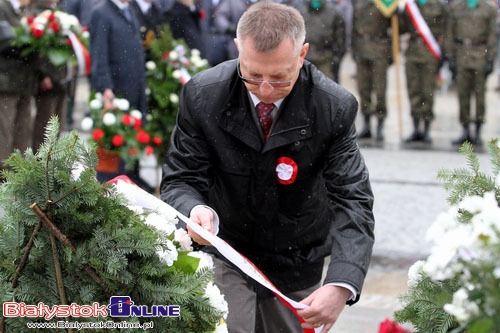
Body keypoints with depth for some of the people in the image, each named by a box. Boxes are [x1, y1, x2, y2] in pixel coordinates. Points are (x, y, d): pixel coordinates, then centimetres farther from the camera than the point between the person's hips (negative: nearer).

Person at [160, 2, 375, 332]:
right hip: (225, 251, -1)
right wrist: (195, 209, -40)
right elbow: (180, 180, -14)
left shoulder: (335, 107, -22)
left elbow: (352, 200, -24)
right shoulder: (202, 95, -20)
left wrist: (342, 285, -41)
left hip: (297, 263, 1)